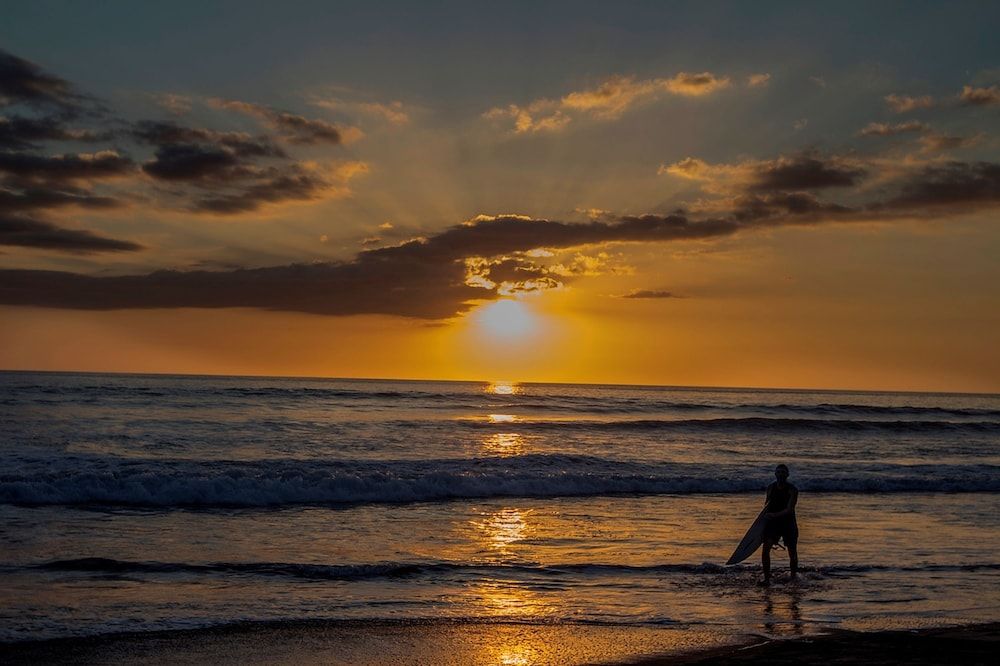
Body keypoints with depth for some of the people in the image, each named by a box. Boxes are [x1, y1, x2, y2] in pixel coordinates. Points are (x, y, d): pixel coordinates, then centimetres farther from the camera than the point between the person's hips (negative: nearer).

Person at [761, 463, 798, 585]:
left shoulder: (792, 490, -11)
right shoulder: (770, 488, 2)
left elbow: (789, 510, -21)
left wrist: (774, 515, -33)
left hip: (788, 524, -2)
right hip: (772, 522, 3)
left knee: (792, 553, 6)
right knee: (765, 548, -15)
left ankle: (793, 577, 28)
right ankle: (767, 578, -11)